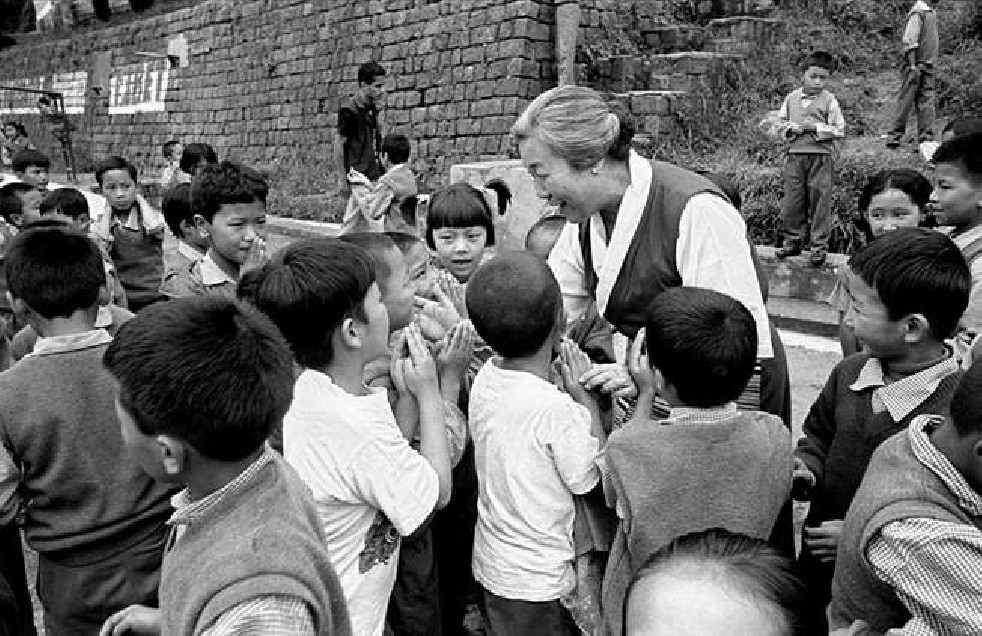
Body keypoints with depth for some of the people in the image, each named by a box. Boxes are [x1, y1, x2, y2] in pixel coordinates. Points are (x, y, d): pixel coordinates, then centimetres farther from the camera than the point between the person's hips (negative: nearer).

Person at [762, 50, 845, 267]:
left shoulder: (829, 100, -1)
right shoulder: (791, 98, 8)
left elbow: (839, 131, -5)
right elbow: (776, 128, 10)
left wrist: (815, 127, -13)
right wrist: (791, 128, -9)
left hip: (821, 157, -3)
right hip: (795, 156, 3)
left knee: (820, 202, 0)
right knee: (792, 201, 7)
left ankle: (820, 245, 8)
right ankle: (793, 241, 21)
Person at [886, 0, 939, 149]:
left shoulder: (932, 13, 13)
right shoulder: (917, 12, -7)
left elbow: (931, 41, 17)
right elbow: (909, 41, -13)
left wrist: (932, 63, 16)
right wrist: (913, 65, -18)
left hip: (927, 66, 6)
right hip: (915, 64, -6)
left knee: (927, 102, 2)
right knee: (906, 100, -4)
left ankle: (926, 138, 2)